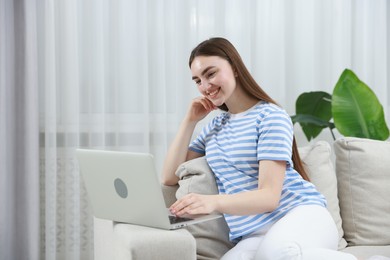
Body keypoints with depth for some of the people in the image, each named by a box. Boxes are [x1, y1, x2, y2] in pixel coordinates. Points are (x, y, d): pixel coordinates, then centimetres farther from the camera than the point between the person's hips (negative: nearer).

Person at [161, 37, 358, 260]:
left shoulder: (270, 116, 0)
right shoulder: (214, 126, 22)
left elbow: (269, 196, -11)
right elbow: (170, 177, 17)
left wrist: (213, 202, -29)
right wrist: (190, 121, 12)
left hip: (301, 213, -4)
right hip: (254, 234, 4)